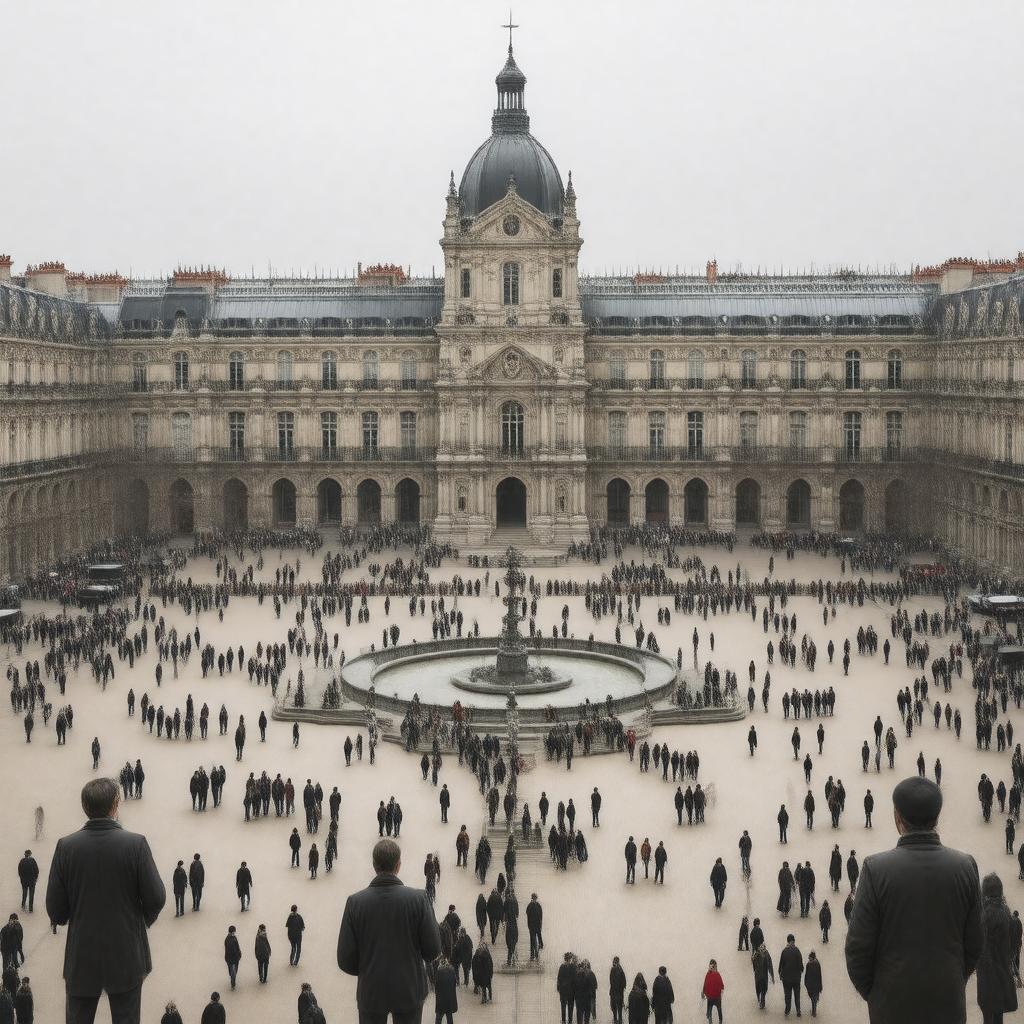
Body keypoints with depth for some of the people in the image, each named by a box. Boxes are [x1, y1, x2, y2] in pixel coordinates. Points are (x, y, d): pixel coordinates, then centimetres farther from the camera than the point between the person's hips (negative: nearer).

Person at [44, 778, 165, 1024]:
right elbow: (156, 898, -10)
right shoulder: (136, 844, -13)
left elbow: (55, 910, -6)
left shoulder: (66, 847, -9)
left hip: (81, 957, 1)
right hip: (126, 957, -1)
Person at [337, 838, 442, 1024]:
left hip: (371, 993, 1)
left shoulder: (355, 902, -10)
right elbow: (433, 951, -9)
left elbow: (346, 961, -8)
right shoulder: (418, 899, -13)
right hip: (409, 990, -1)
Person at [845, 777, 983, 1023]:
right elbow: (973, 944, 0)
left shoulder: (876, 869, -15)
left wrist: (868, 992, 6)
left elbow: (859, 947, -11)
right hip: (948, 1003, 2)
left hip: (893, 1004, -2)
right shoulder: (965, 867, -7)